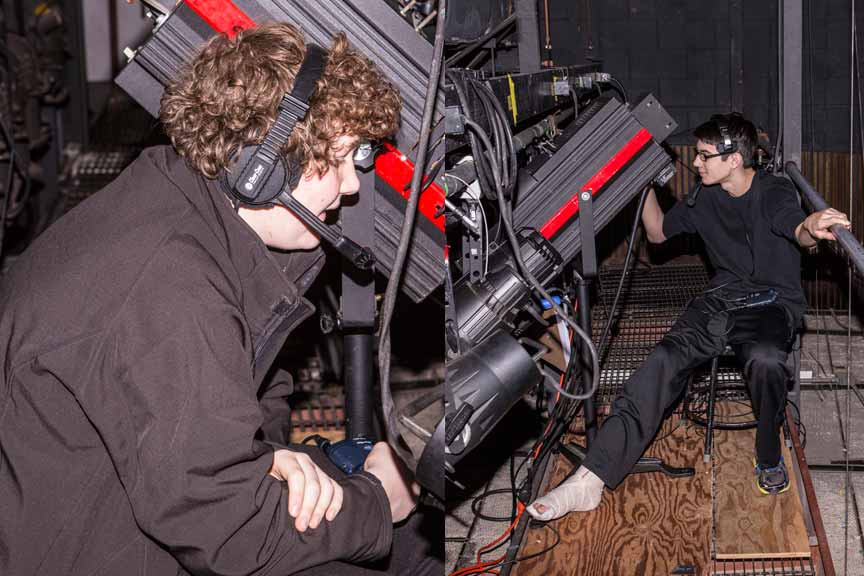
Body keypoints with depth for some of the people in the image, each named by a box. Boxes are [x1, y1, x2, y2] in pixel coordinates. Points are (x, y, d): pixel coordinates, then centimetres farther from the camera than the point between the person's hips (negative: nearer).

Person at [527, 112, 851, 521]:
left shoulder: (774, 194, -9)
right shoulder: (705, 199, 9)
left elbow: (800, 232, -32)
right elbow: (658, 233, 26)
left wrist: (811, 228, -58)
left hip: (772, 301, -4)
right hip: (722, 298, 4)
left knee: (765, 359, -40)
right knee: (666, 359, -24)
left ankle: (769, 457, -10)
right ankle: (590, 480, -37)